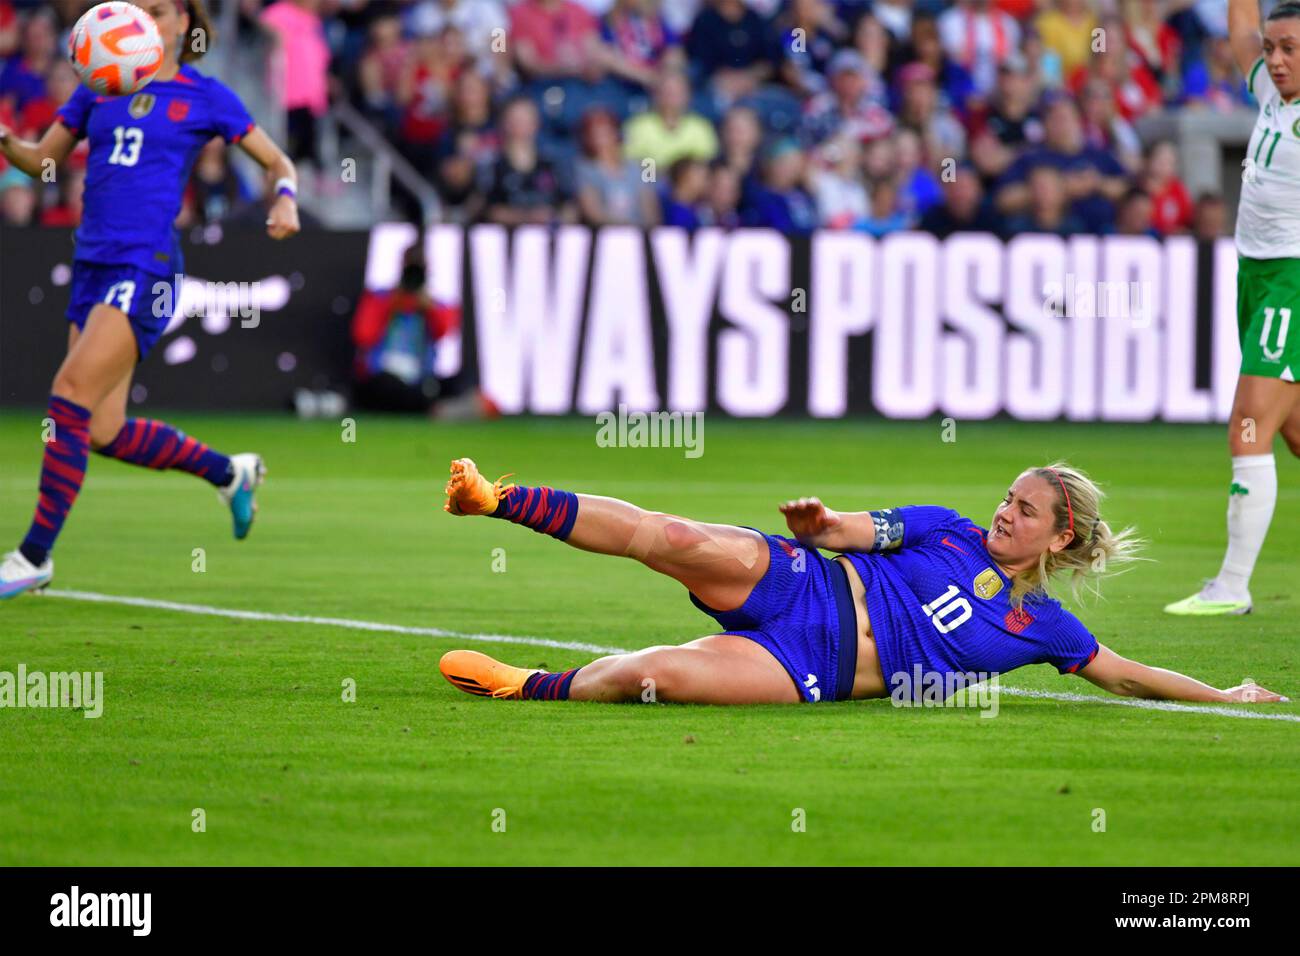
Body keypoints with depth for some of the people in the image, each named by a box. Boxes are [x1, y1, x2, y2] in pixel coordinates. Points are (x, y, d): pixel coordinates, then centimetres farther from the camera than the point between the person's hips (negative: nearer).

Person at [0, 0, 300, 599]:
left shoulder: (206, 98, 3)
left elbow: (277, 163, 11)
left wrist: (285, 199, -11)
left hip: (144, 270, -6)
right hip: (92, 267, 6)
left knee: (69, 403, -18)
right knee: (104, 433, 7)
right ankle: (229, 472, 31)